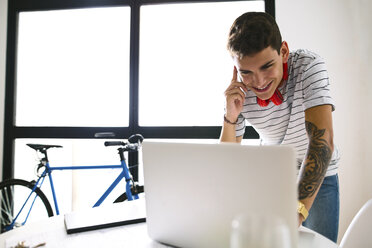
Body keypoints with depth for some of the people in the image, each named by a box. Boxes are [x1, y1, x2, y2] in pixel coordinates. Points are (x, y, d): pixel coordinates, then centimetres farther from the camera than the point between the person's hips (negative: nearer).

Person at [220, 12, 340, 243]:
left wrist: (297, 210, -48)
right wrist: (230, 118, -31)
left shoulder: (309, 66, -27)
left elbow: (322, 138, -38)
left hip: (319, 177, -1)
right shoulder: (237, 92, -18)